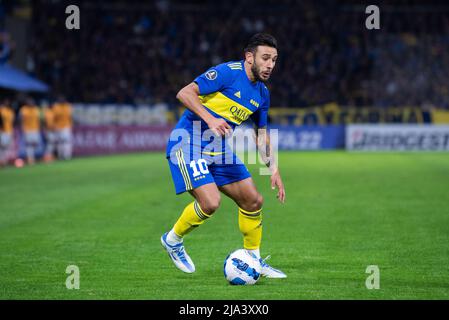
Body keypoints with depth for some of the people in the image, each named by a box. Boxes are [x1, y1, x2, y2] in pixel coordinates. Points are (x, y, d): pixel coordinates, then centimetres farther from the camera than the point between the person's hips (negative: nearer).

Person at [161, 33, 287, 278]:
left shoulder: (262, 94, 9)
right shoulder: (228, 72, -16)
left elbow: (261, 134, 20)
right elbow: (184, 93, -21)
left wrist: (273, 169, 11)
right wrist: (210, 119, -32)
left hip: (218, 149, 8)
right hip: (189, 145, -8)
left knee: (253, 201, 4)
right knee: (210, 202, -22)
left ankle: (253, 259, 22)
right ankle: (173, 240, 5)